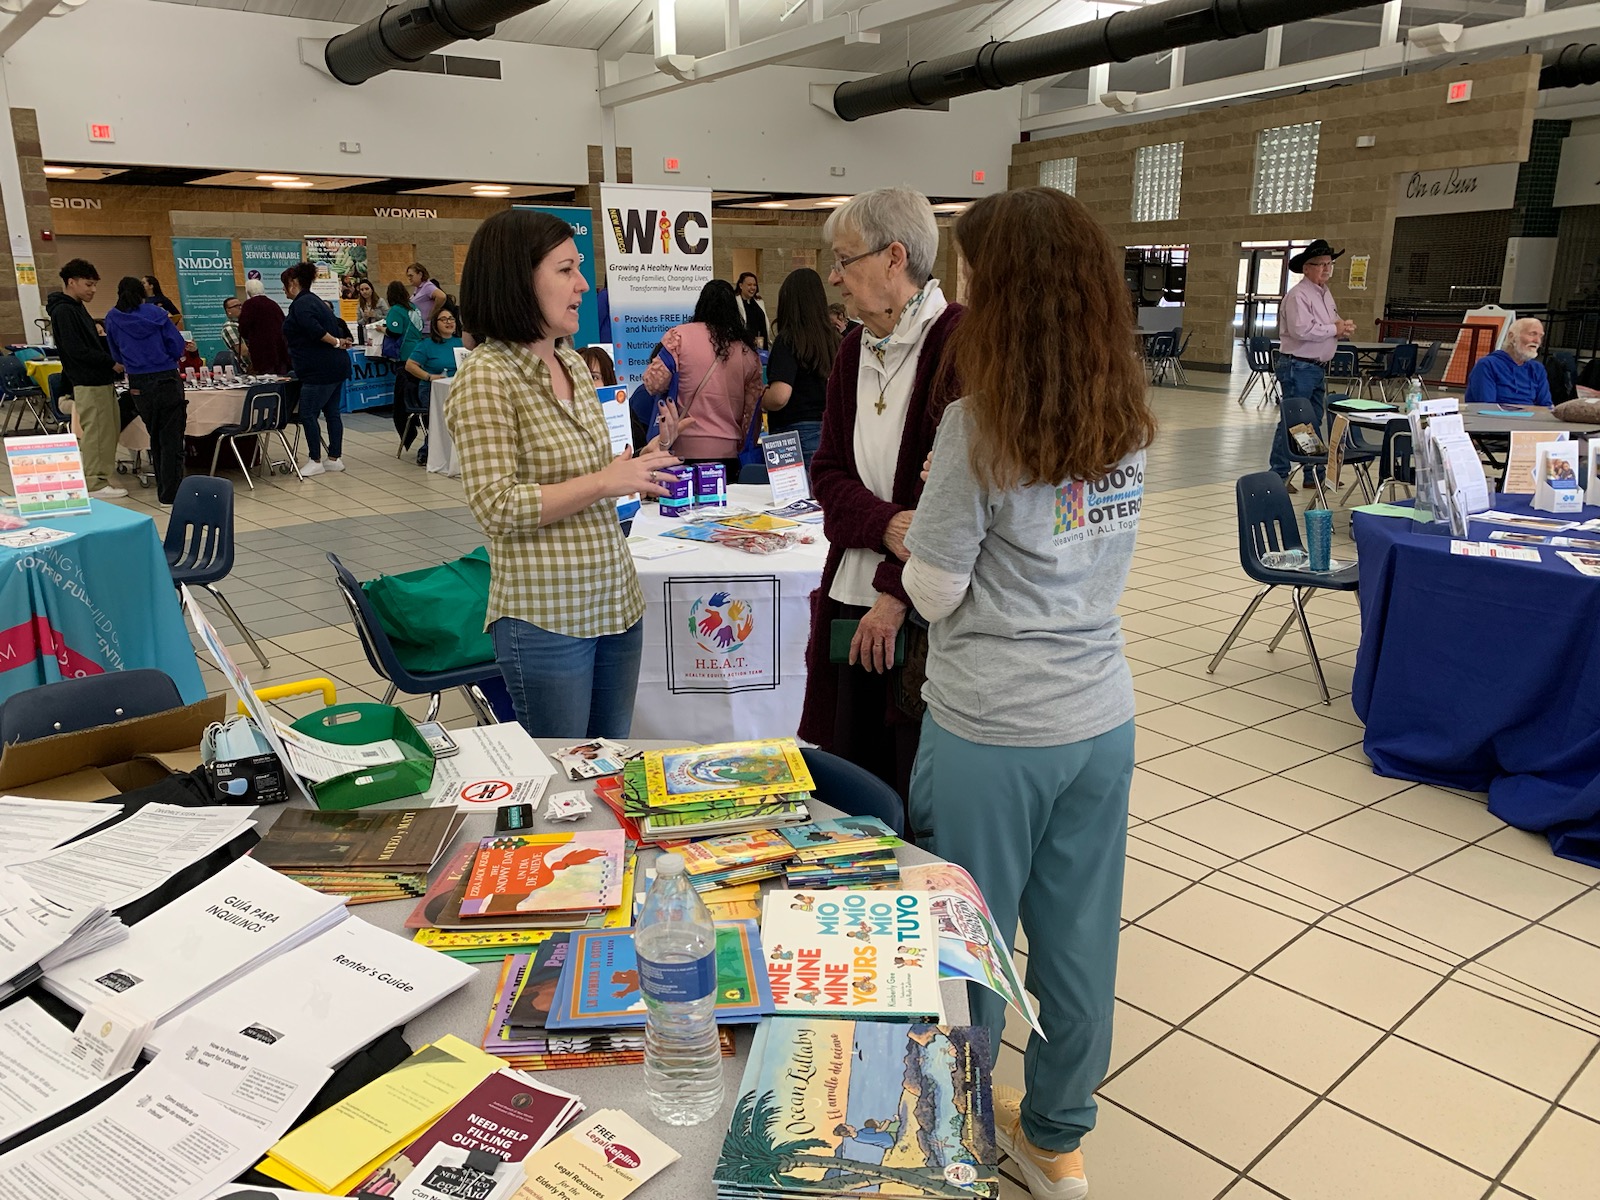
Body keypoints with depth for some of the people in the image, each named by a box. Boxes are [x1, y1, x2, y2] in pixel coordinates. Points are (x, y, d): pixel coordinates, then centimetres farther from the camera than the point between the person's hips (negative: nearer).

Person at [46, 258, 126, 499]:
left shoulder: (77, 307, 18)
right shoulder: (64, 311, -12)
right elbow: (77, 350, -18)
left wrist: (113, 357, 6)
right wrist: (112, 362, -13)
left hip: (99, 380, 10)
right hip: (88, 383, -10)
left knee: (108, 430, 12)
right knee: (96, 432, -6)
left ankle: (97, 478, 19)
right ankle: (94, 484, 0)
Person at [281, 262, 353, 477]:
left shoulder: (301, 304, -12)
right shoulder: (314, 300, 19)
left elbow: (314, 330, -25)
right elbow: (338, 326, 22)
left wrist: (335, 342, -15)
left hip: (320, 369, -10)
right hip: (336, 366, 10)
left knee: (308, 414, -4)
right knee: (332, 412, 11)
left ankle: (315, 461, 0)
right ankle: (335, 459, 14)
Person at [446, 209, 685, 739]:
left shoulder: (574, 364, 11)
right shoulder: (486, 375, -12)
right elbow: (497, 507, -19)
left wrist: (637, 468, 3)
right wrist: (604, 482, -20)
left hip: (615, 599, 7)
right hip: (547, 615, -7)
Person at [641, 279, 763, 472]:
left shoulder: (679, 336, -2)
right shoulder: (749, 352, 8)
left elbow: (654, 384, -7)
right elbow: (752, 410, 11)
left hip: (685, 450, -3)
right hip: (729, 451, 3)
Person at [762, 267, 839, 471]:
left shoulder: (788, 341, -11)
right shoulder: (834, 339, 6)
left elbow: (779, 397, -22)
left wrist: (761, 399, -1)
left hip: (797, 433, -6)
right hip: (830, 431, 6)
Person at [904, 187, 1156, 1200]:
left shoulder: (979, 424, -18)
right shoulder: (1127, 421, 1)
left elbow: (935, 590, -13)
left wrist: (913, 548, 5)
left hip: (991, 734, -5)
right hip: (1101, 719, 6)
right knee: (1079, 940, 18)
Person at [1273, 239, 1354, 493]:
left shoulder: (1326, 294, 17)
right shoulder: (1298, 295, -13)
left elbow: (1333, 322, 25)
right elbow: (1302, 330, -24)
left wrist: (1344, 326, 2)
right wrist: (1335, 329, -13)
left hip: (1318, 367, 10)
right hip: (1298, 367, -10)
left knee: (1314, 422, 13)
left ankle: (1313, 474, 21)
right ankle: (1279, 475, -3)